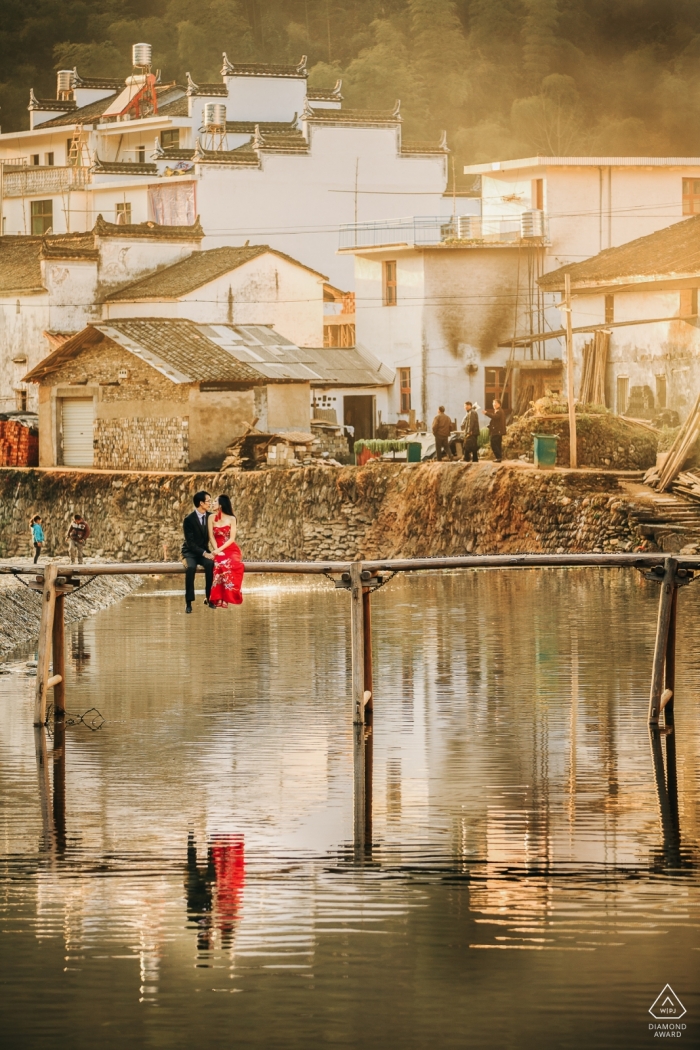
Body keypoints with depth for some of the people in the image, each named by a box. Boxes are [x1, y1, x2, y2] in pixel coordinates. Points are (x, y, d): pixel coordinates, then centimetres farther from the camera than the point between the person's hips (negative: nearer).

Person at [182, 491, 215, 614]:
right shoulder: (189, 520, -14)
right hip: (190, 552, -3)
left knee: (211, 564, -30)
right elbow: (190, 543, -17)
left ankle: (208, 597, -18)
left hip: (204, 551, 4)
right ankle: (188, 602, -29)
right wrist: (204, 554, -27)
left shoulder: (210, 516, 1)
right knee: (190, 567, -35)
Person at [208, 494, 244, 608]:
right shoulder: (212, 518, 9)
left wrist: (220, 549, -16)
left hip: (230, 549, -1)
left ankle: (226, 597, -32)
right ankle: (218, 598, -32)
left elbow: (232, 539, -3)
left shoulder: (231, 519, 4)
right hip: (218, 550, 1)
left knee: (226, 564, -34)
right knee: (219, 564, -33)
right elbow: (211, 537, 2)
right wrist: (216, 550, -15)